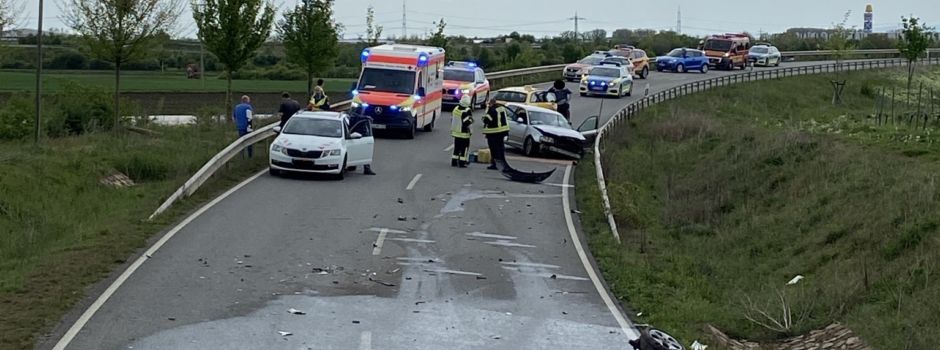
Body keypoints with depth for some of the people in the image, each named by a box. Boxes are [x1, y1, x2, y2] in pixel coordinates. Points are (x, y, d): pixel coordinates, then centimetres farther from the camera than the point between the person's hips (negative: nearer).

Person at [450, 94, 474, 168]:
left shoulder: (456, 109, 4)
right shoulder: (467, 111, -18)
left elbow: (452, 120, 12)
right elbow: (468, 122, -20)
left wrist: (452, 129, 22)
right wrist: (471, 120, 1)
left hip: (456, 132, 7)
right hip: (464, 133, -7)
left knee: (456, 148, 15)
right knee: (464, 148, 1)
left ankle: (454, 162, 17)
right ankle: (462, 162, 0)